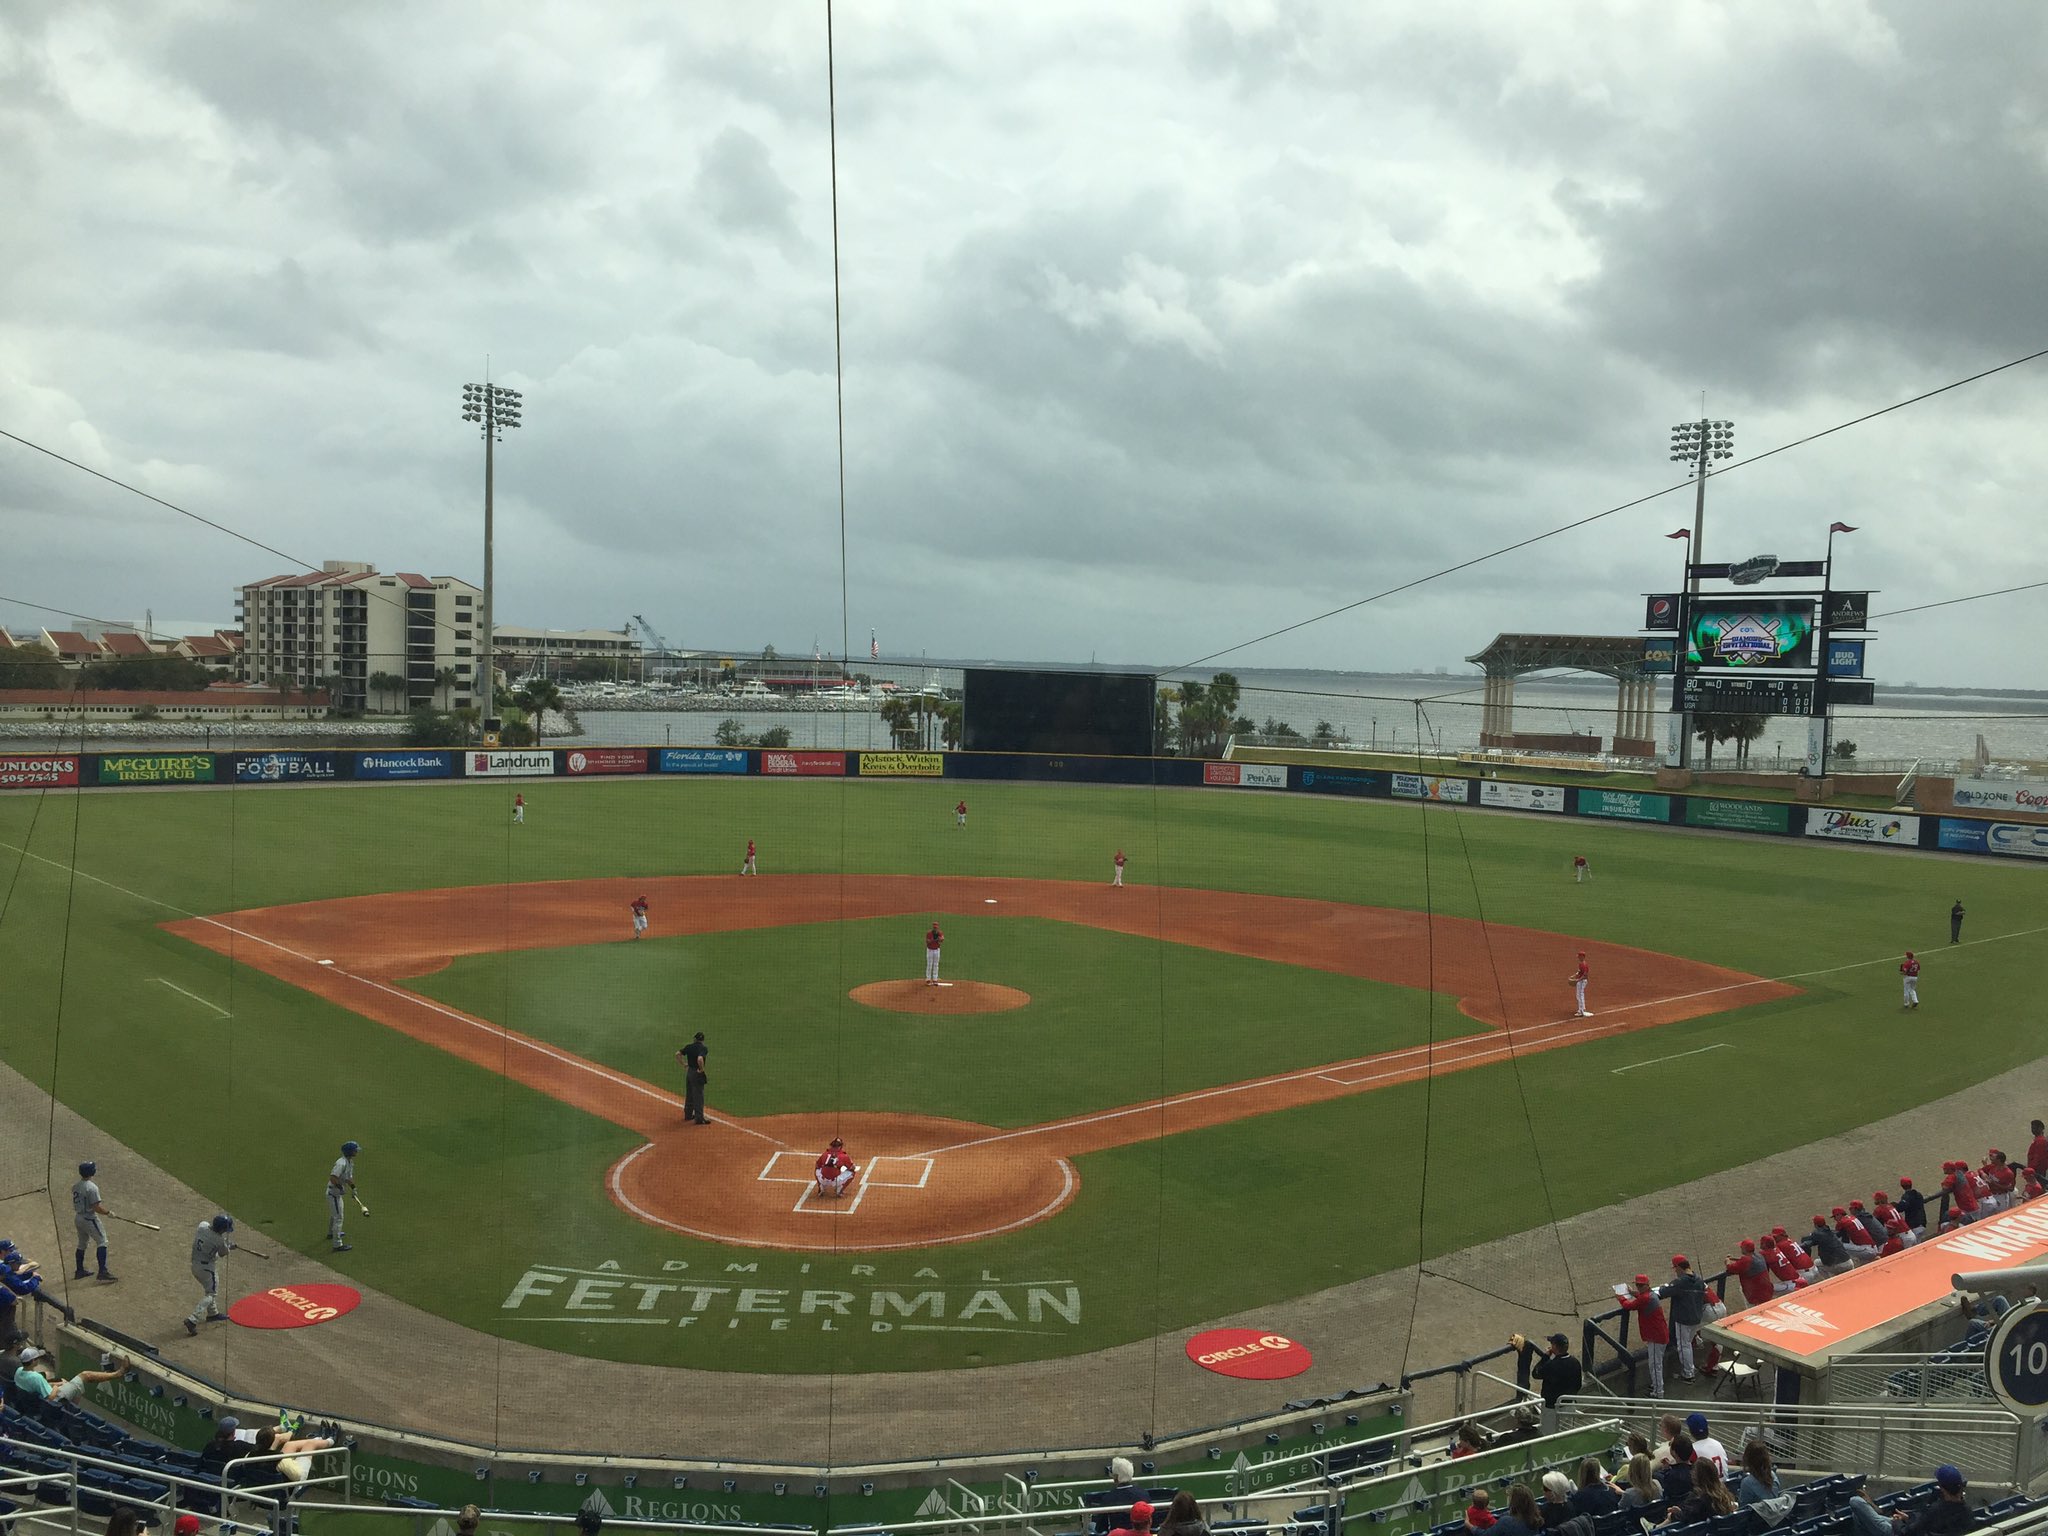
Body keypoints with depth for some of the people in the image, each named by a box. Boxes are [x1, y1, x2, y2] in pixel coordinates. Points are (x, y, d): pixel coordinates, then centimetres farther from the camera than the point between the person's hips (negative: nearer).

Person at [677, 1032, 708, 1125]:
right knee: (698, 1096, 0)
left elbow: (677, 1054, 4)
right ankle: (699, 1118, 2)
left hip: (689, 1072, 6)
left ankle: (688, 1115, 30)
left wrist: (683, 1064, 11)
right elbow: (700, 1059, -34)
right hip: (698, 1074, -6)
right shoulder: (703, 1048, -17)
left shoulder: (689, 1047, 2)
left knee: (689, 1095, 19)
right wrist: (702, 1069, -19)